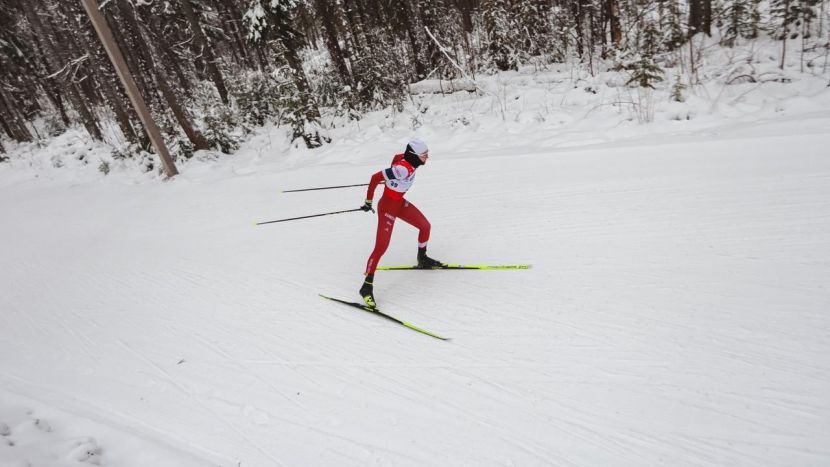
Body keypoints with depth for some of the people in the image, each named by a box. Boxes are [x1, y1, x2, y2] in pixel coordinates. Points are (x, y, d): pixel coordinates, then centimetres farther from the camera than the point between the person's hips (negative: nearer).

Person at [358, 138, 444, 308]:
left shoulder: (410, 162, -6)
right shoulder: (403, 168, -31)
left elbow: (389, 173, 13)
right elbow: (375, 177, -29)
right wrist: (368, 201, -19)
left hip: (401, 203, 9)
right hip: (388, 206, -9)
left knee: (425, 226, 15)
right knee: (381, 247, -12)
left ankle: (423, 259, 39)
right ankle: (367, 286, -3)